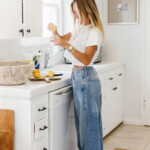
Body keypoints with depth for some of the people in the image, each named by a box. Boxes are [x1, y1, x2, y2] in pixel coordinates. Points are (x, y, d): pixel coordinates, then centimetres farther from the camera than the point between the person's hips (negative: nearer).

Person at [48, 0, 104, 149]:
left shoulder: (94, 32, -13)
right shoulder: (79, 29, 13)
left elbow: (86, 60, -22)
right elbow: (62, 39, 24)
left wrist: (67, 45, -32)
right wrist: (55, 32, 2)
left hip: (86, 78, -9)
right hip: (76, 76, 9)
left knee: (88, 120, -1)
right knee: (81, 120, 15)